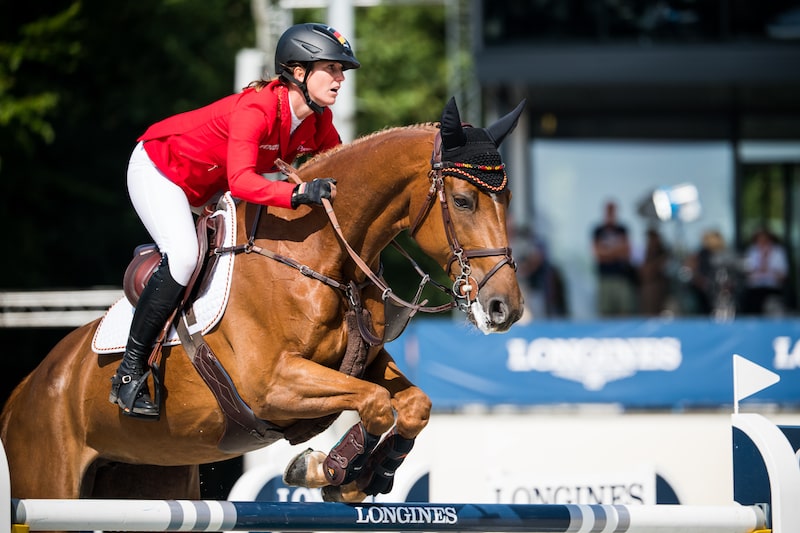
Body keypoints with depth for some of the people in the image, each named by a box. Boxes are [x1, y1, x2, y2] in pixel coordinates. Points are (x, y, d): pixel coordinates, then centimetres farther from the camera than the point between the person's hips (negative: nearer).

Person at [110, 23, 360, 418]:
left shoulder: (319, 122, -11)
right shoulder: (257, 107, -35)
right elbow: (241, 181, -47)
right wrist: (299, 193, -59)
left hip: (207, 189, 9)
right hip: (158, 169, -9)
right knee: (183, 256, -28)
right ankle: (130, 372, -21)